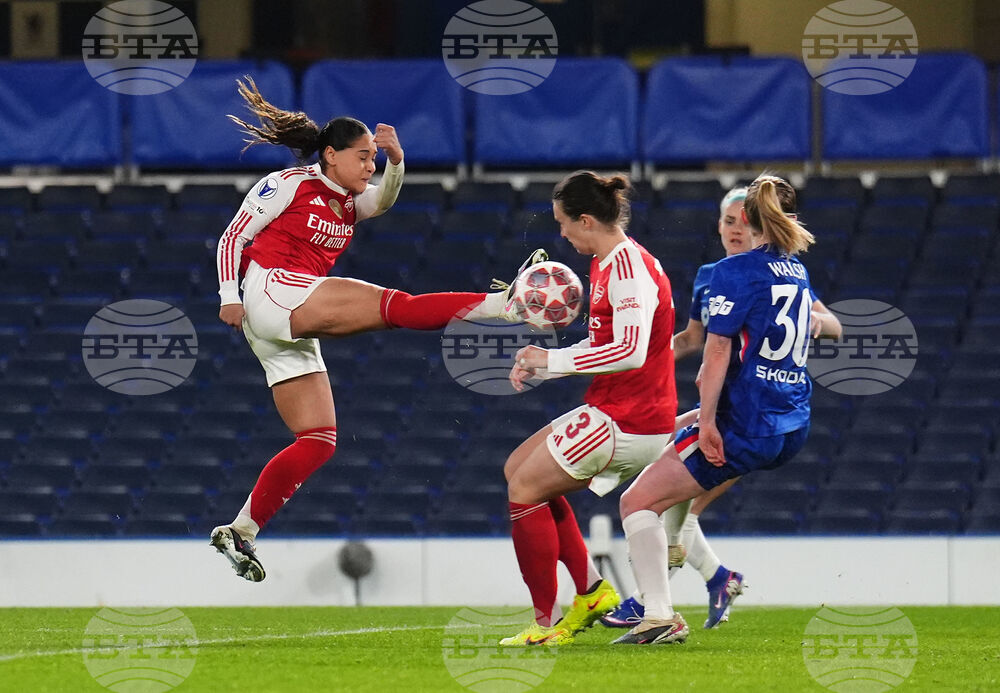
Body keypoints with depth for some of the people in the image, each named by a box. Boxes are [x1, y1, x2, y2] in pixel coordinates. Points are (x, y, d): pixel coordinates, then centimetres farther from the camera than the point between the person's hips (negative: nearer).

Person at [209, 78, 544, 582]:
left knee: (318, 441, 5)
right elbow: (233, 237, 1)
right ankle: (505, 303, -35)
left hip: (292, 335, 9)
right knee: (393, 305, -23)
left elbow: (384, 199, 1)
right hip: (272, 292, -9)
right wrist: (229, 295, -10)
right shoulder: (288, 185, 1)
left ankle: (240, 533, 3)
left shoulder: (349, 203, 21)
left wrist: (395, 161, -18)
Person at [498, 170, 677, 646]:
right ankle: (590, 589, 15)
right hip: (615, 412, 11)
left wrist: (553, 360, -22)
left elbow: (630, 352, -31)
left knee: (525, 486, -6)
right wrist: (540, 363, 9)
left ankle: (546, 622, -2)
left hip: (628, 423, -11)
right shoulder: (606, 264, 12)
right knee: (519, 467, 17)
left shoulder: (630, 270, -20)